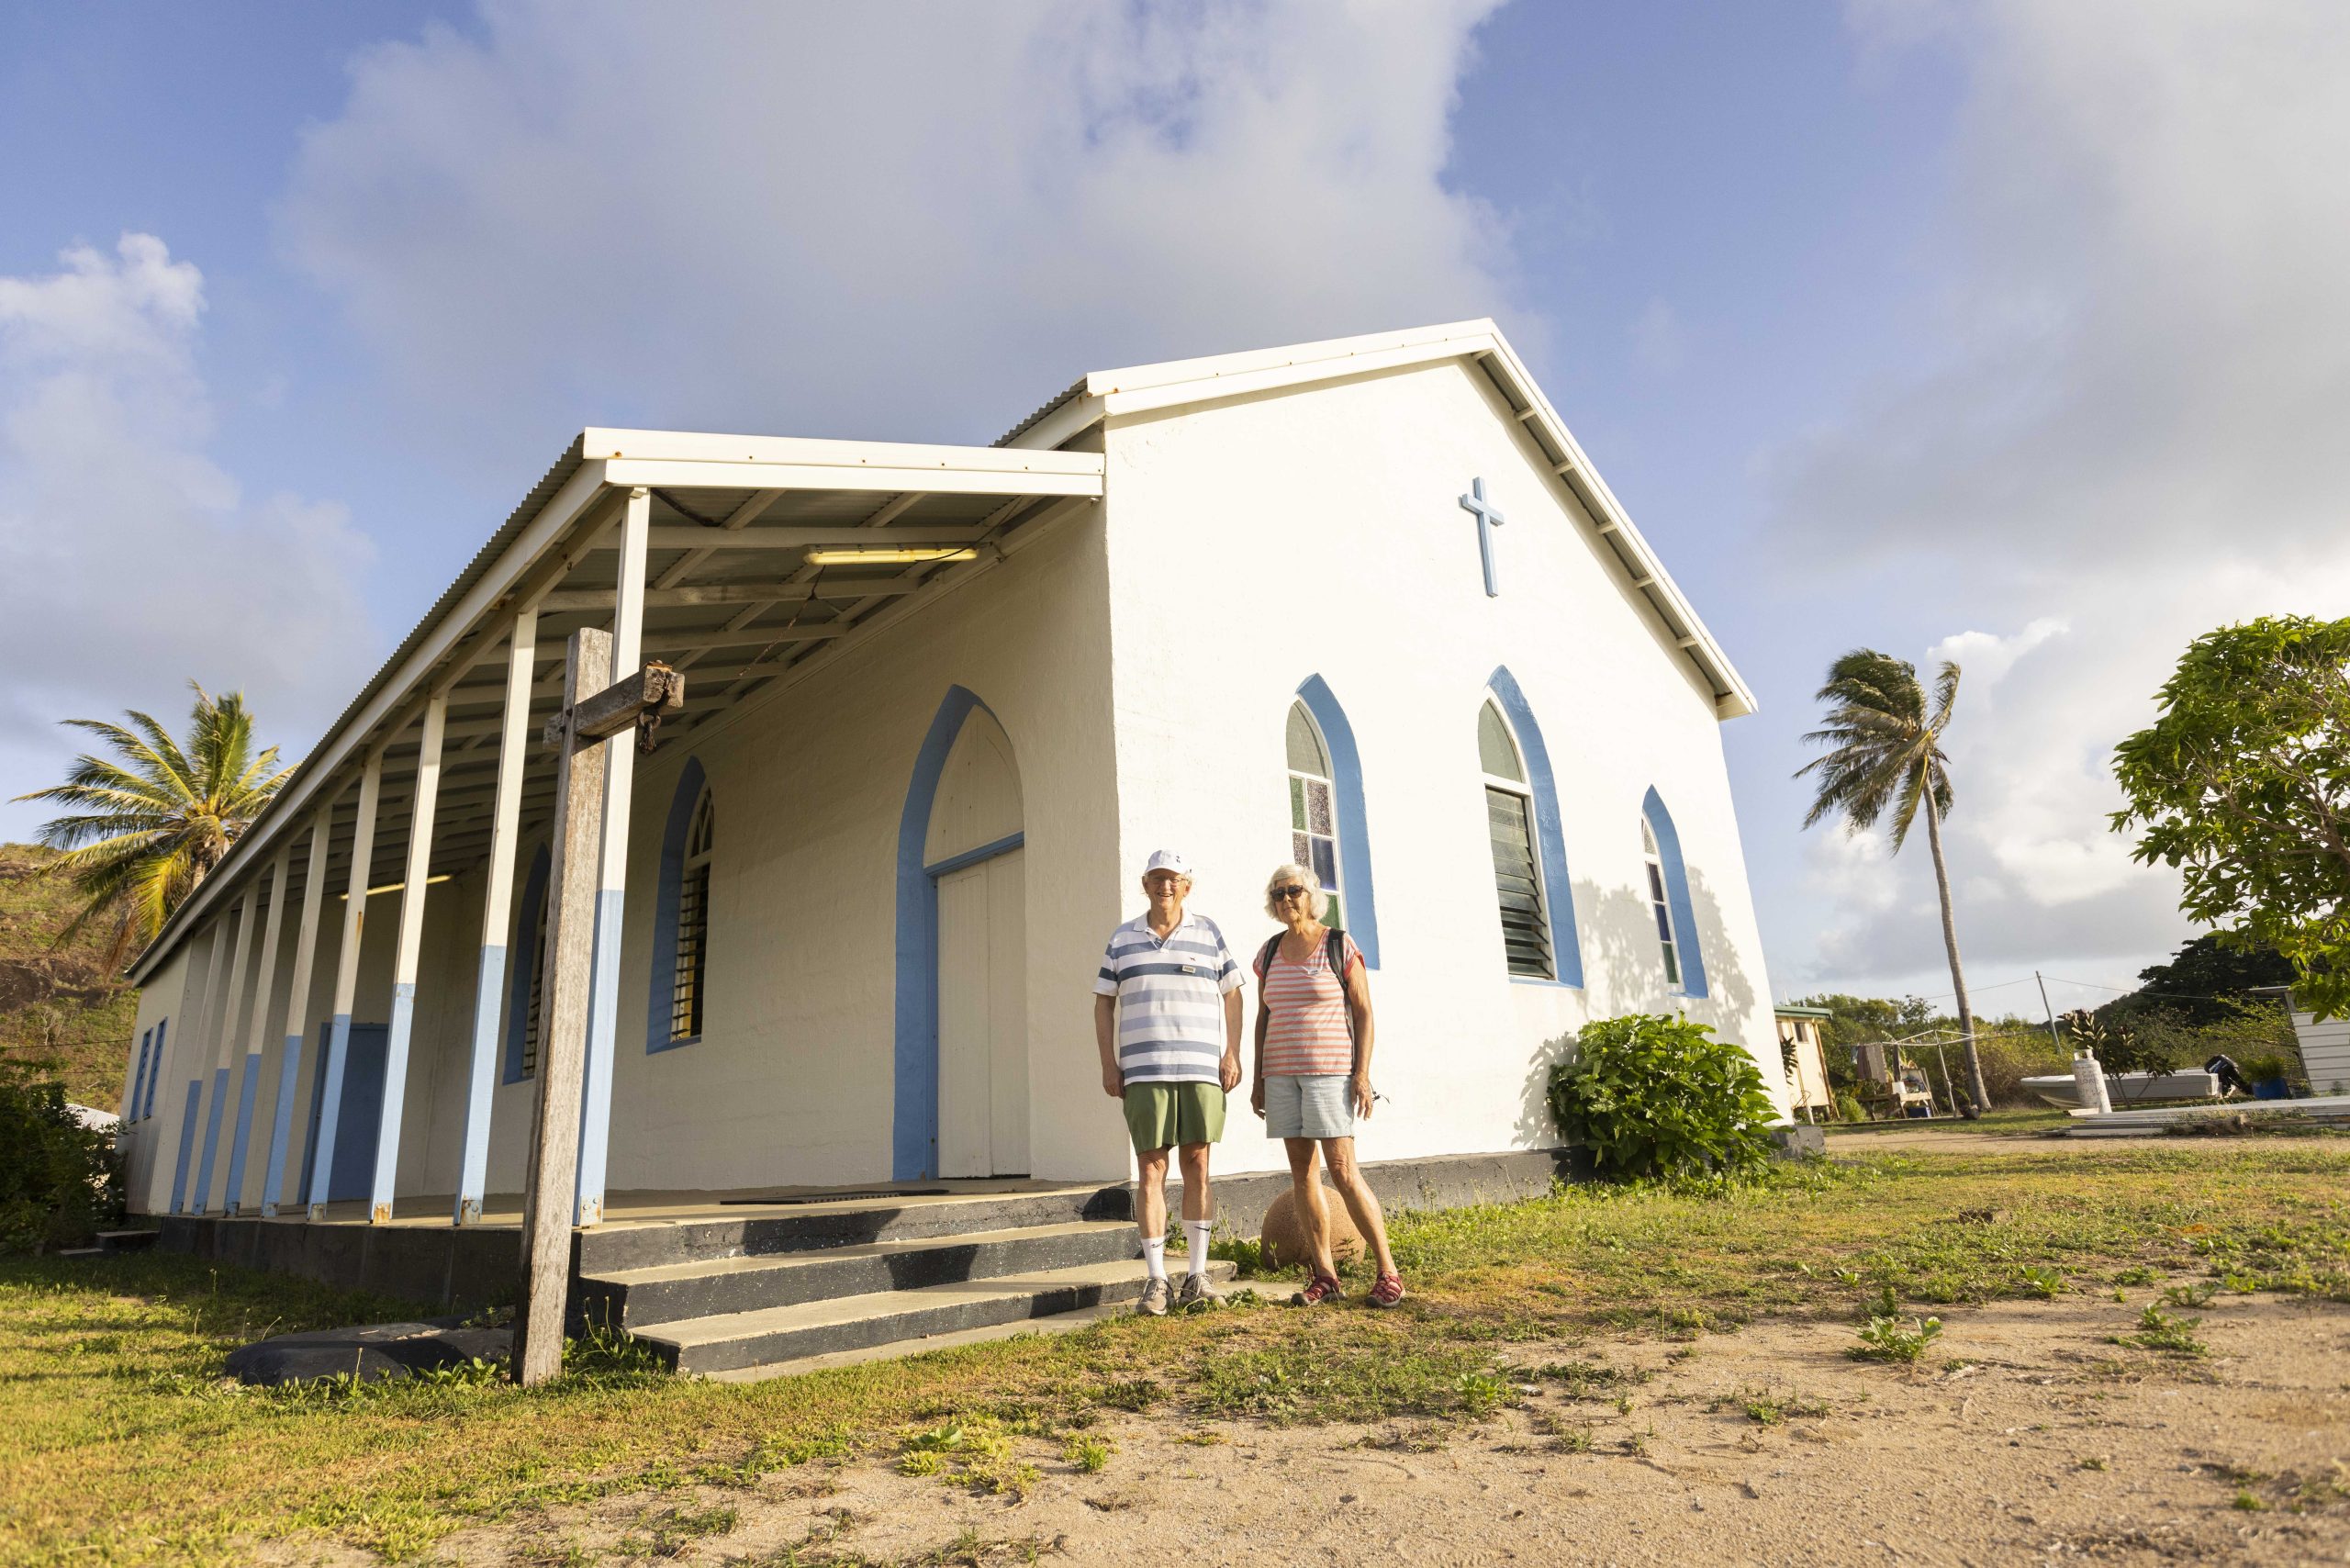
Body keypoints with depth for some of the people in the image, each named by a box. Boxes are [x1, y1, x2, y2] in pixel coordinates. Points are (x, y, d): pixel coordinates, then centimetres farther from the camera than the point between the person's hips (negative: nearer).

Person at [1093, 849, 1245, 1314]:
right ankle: (1156, 1280, 6)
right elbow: (1104, 1003, 11)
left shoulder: (1207, 933, 8)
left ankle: (1197, 1275, 13)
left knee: (1197, 1167, 3)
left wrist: (1232, 1055, -1)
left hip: (1201, 1068, 0)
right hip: (1143, 1071, 0)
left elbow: (1231, 995, 9)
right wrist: (1108, 1065, 2)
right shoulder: (1123, 938, 10)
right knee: (1151, 1170, -1)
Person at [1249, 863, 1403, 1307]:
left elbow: (1364, 1012, -5)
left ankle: (1388, 1271, 0)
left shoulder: (1340, 945, -3)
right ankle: (1325, 1276, 10)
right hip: (1282, 1072, 5)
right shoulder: (1269, 953, 10)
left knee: (1343, 1170, -10)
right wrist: (1260, 1079, 9)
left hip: (1329, 1069, -5)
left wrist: (1362, 1074, -13)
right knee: (1301, 1172, 4)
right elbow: (1263, 1019, 14)